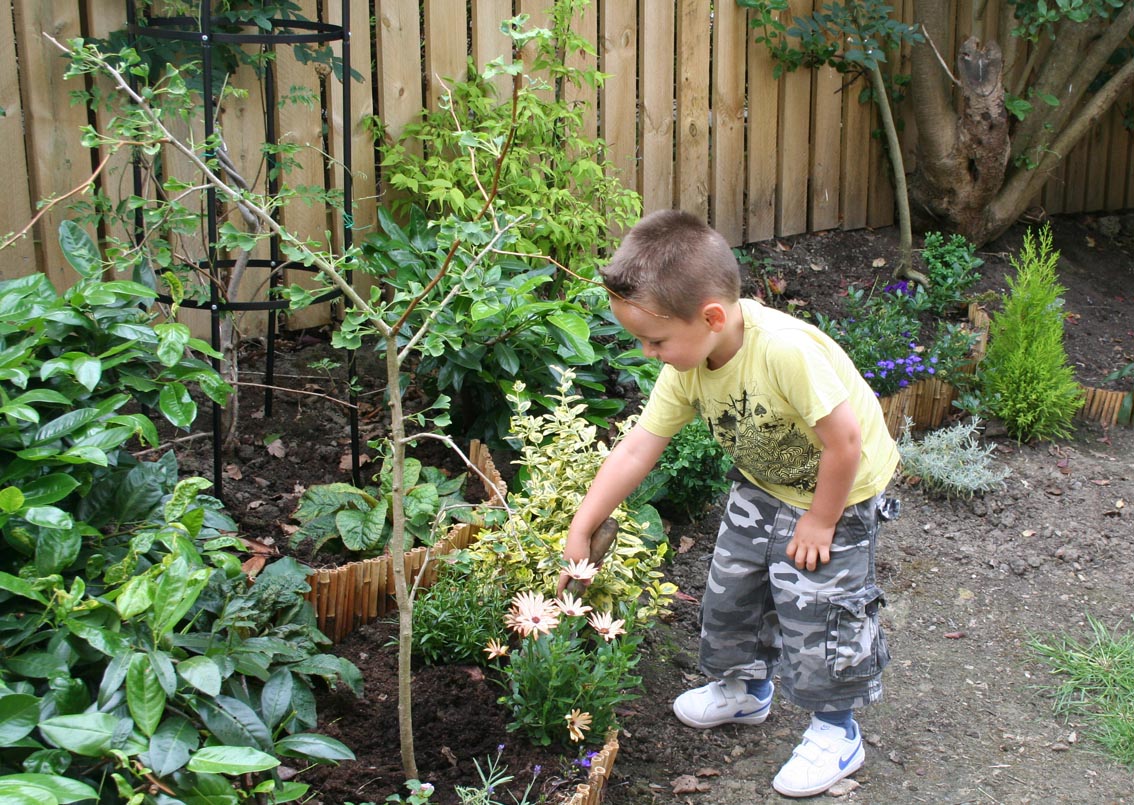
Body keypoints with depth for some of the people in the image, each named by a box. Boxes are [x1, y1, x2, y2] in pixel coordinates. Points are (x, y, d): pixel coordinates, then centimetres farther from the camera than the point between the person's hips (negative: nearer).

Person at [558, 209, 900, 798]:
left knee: (815, 608, -1)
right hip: (761, 484, 7)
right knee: (730, 586, 16)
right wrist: (579, 532, -11)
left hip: (838, 489, -7)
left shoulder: (786, 349, -41)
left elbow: (844, 441, -33)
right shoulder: (686, 366, -17)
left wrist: (819, 522, -20)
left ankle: (836, 730, 23)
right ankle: (744, 688, 42)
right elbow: (636, 450, -11)